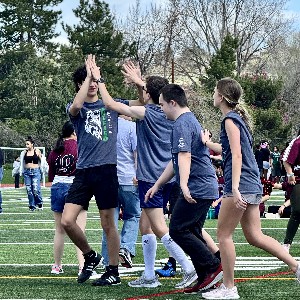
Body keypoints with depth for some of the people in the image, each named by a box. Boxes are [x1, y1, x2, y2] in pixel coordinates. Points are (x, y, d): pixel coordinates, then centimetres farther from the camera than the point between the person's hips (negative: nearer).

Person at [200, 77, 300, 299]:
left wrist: (234, 188, -26)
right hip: (253, 186, 9)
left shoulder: (230, 119, -11)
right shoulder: (238, 117, 17)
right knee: (255, 236, 11)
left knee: (224, 234, 0)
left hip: (240, 185, -9)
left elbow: (236, 155, -20)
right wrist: (208, 143, 31)